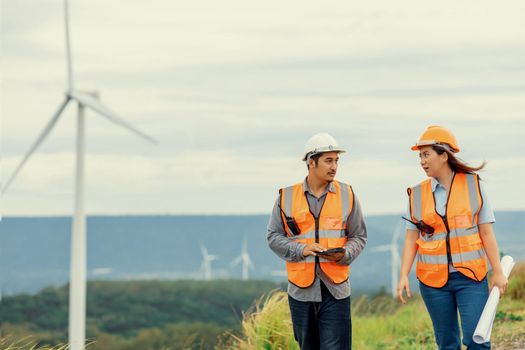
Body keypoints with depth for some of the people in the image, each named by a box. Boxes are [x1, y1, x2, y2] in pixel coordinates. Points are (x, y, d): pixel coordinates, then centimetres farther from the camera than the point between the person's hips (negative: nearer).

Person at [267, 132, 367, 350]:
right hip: (301, 288, 1)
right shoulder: (287, 197, 4)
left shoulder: (347, 195, 5)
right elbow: (274, 237, 4)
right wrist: (301, 249, -13)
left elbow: (359, 237, 9)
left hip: (335, 288, -1)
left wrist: (344, 254, -13)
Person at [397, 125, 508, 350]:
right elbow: (411, 238, 5)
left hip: (470, 276, -2)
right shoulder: (417, 194, 5)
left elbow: (486, 232, 1)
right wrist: (403, 275, -5)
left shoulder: (473, 185, 0)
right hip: (433, 279, 2)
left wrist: (497, 272, -2)